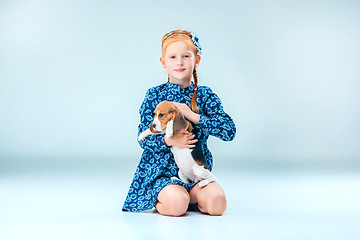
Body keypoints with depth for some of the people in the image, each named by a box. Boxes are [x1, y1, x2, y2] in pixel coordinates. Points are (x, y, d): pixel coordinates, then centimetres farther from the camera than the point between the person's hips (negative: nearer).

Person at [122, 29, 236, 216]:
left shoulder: (205, 96, 1)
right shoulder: (154, 96, -1)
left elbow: (229, 131, -10)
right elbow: (143, 138, -3)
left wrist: (193, 116, -19)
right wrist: (169, 141, -23)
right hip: (161, 171, -2)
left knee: (216, 203, -24)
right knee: (176, 204, -30)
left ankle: (191, 195, 7)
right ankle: (159, 198, 5)